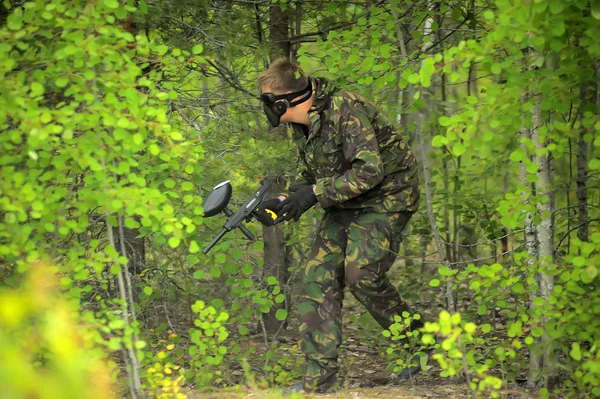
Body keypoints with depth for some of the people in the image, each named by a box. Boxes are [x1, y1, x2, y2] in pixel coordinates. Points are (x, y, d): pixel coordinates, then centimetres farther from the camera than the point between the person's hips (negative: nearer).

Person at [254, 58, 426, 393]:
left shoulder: (346, 111, -25)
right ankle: (318, 378, -2)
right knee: (319, 276, -3)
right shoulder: (303, 126, 4)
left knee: (361, 272, -22)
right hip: (346, 205, 9)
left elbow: (369, 171, -29)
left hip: (386, 198, -9)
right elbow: (313, 176, 15)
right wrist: (285, 201, -4)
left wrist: (314, 193, -29)